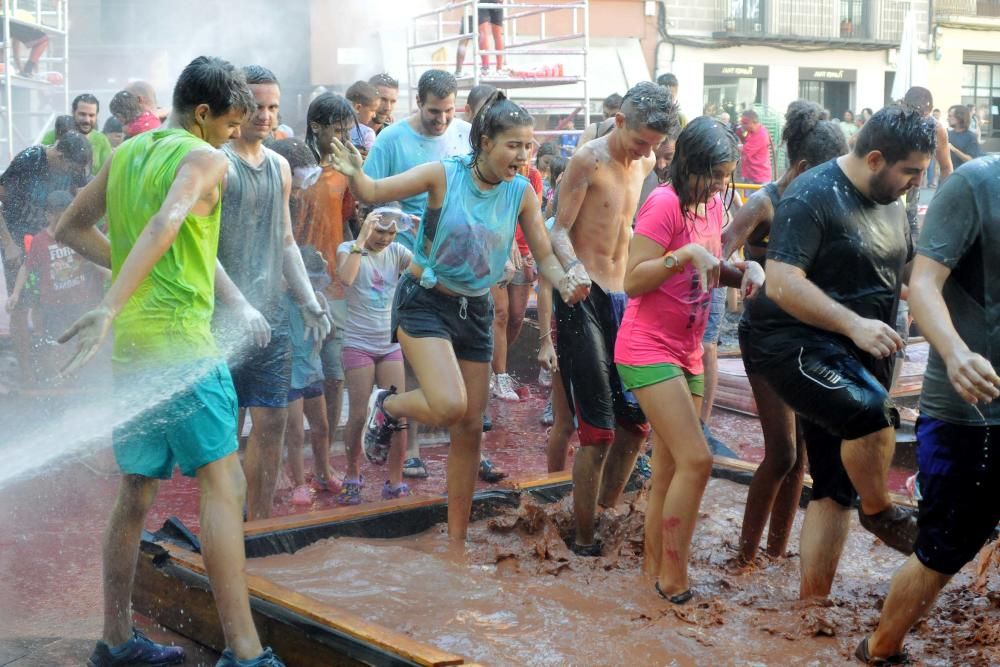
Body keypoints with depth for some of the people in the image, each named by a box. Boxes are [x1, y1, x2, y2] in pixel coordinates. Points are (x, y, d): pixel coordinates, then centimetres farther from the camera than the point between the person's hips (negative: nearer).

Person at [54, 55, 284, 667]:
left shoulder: (126, 154, 17)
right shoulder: (204, 158, -6)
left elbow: (69, 229, 24)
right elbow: (166, 224, -24)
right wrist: (111, 309, -32)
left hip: (131, 342, 8)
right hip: (182, 339, -8)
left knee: (138, 491, 15)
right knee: (223, 482, -10)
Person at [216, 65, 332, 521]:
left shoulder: (279, 167, 14)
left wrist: (310, 303, 15)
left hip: (271, 312, 6)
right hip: (224, 315, -6)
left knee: (272, 423, 7)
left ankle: (259, 523, 19)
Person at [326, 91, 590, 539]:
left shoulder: (521, 193, -5)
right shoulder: (444, 175, -15)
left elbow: (545, 257, 0)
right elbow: (373, 192, -13)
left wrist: (566, 282, -21)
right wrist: (354, 173, -35)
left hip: (475, 311, 5)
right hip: (425, 303, -5)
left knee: (470, 427, 8)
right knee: (449, 406, -26)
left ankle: (457, 539, 22)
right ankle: (387, 405, 11)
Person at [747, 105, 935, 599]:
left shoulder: (891, 202, 11)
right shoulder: (812, 197, -15)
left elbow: (908, 272, 26)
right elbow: (781, 283, -25)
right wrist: (854, 324, -32)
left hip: (857, 361, 8)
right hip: (796, 348, -8)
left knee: (834, 489, 9)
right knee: (872, 412, -33)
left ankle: (812, 599, 19)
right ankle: (880, 512, -6)